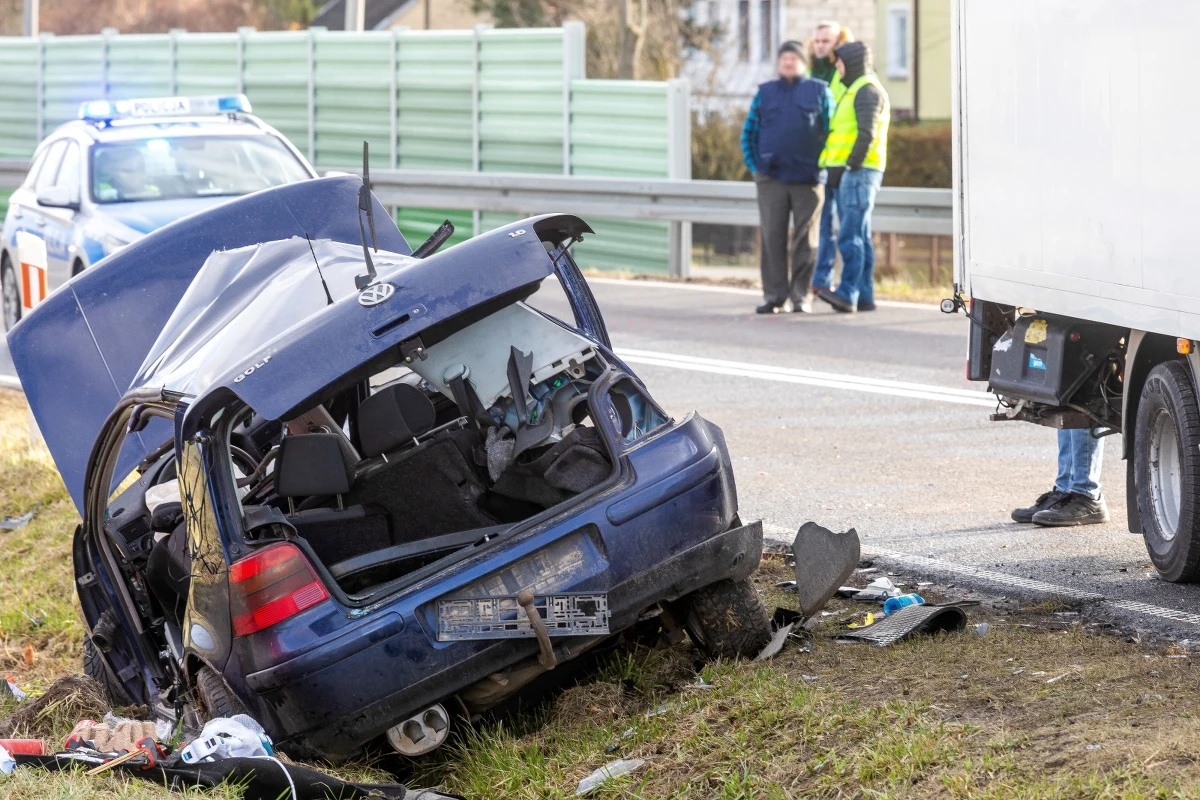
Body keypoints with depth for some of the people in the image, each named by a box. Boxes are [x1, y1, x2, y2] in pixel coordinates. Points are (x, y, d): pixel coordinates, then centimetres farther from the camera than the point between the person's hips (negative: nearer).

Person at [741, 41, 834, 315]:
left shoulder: (819, 91, 7)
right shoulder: (765, 92, 12)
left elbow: (833, 131, 6)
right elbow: (748, 133, 14)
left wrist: (824, 166, -2)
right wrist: (754, 166, 3)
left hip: (808, 179, -2)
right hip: (771, 179, 2)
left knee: (806, 239, 0)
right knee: (772, 237, 0)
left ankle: (802, 296, 5)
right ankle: (774, 296, 5)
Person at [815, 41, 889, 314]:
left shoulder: (867, 90, -9)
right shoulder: (854, 90, 24)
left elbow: (867, 134, -19)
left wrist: (851, 164, -20)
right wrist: (836, 168, 15)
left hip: (859, 171, -10)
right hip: (849, 172, 10)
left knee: (850, 235, -16)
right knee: (859, 237, 8)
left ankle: (847, 294, -22)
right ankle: (864, 296, 9)